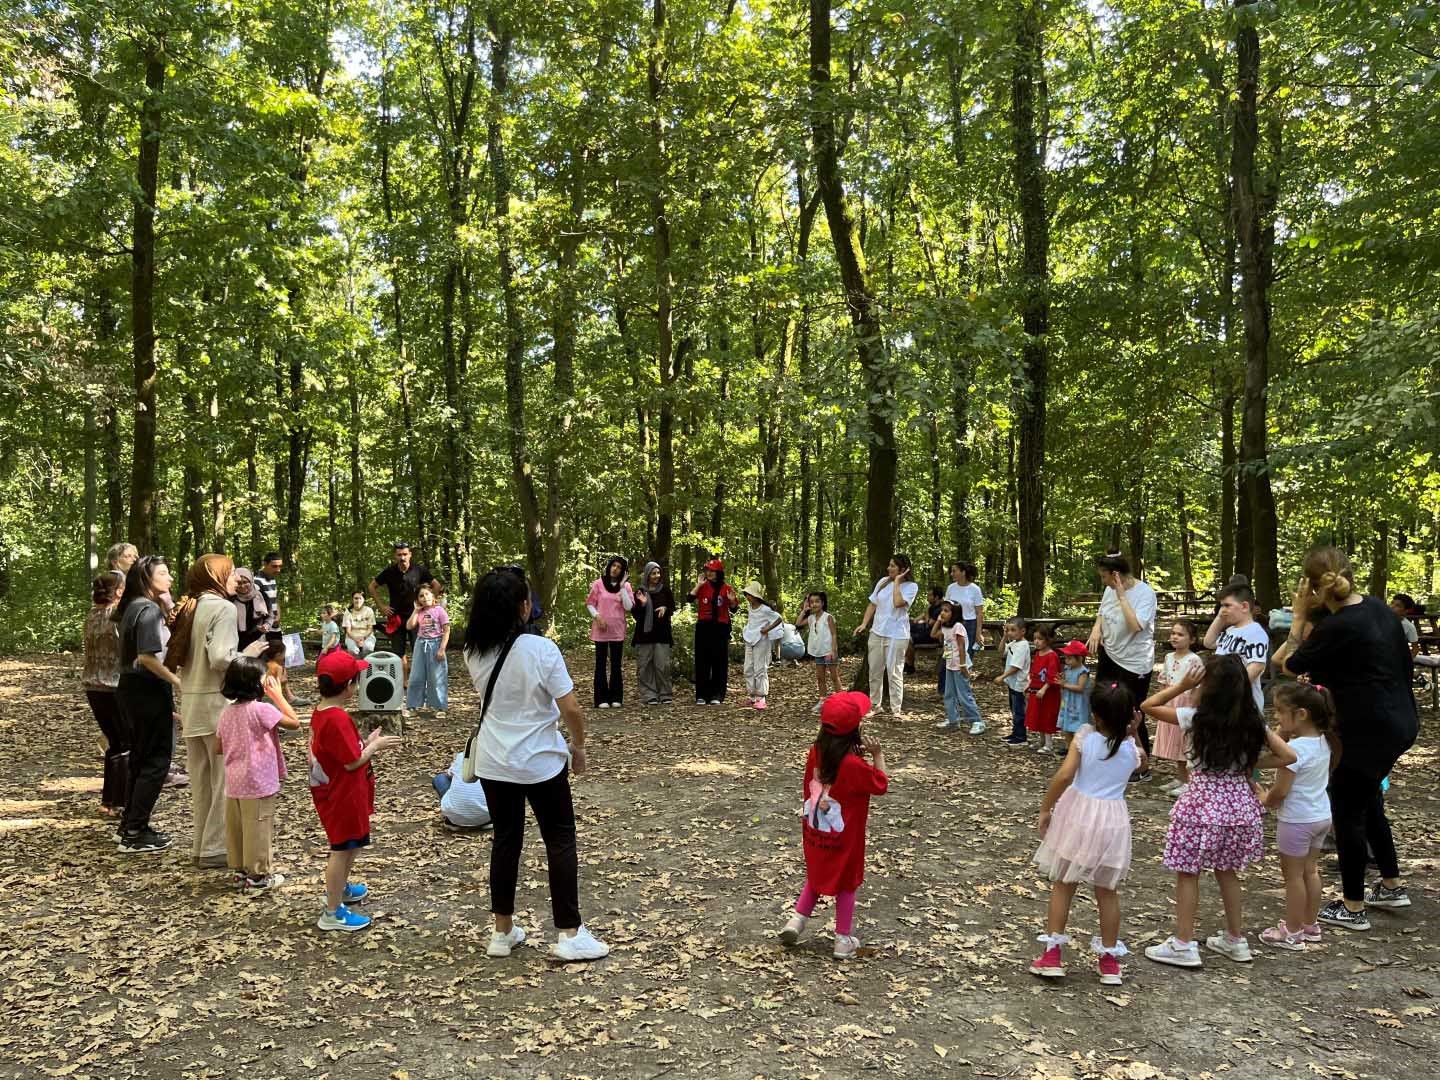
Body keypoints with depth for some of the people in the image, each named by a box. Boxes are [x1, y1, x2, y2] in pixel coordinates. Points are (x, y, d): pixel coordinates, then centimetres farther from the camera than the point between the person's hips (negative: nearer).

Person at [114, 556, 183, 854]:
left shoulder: (132, 607, 12)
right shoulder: (149, 609, -16)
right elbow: (148, 657, -24)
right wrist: (177, 681, -19)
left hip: (131, 687, 10)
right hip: (149, 691, -10)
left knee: (141, 758, 19)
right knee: (156, 761, -1)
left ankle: (130, 825, 27)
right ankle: (135, 834, 3)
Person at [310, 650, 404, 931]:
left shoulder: (320, 713, 4)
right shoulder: (338, 719, -27)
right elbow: (353, 761, -25)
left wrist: (368, 743, 5)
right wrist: (375, 745, -11)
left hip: (333, 793, 10)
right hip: (343, 797, -10)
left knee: (350, 845, 27)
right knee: (342, 850, 1)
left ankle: (339, 888, 45)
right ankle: (333, 913, 10)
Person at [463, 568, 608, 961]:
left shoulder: (474, 653, -4)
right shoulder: (541, 649, -19)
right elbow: (570, 709, -19)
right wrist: (578, 746, 0)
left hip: (493, 763, 5)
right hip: (540, 762, -5)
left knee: (505, 841, 17)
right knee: (560, 842, 8)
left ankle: (503, 932, 24)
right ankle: (570, 935, 12)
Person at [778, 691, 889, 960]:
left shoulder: (815, 752, -8)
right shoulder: (854, 764, -26)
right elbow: (881, 785, -13)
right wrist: (878, 755, -10)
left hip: (815, 830, 5)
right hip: (843, 837, -5)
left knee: (816, 875, 26)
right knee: (846, 884, 12)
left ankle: (798, 919, 18)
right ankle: (843, 940, 21)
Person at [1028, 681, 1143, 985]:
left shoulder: (1085, 737, -13)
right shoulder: (1131, 748, -5)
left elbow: (1064, 775, -20)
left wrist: (1045, 809, -10)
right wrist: (1129, 731, 9)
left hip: (1078, 814, -2)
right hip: (1112, 820, 2)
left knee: (1062, 886, 10)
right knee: (1108, 892, 14)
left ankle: (1052, 954, 10)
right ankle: (1110, 961, 22)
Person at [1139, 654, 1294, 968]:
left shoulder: (1196, 718, -14)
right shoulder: (1253, 722, -1)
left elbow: (1147, 706, -5)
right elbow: (1288, 756, 2)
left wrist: (1182, 685, -6)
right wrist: (1250, 764, 7)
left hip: (1202, 803, -5)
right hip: (1239, 802, 6)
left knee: (1187, 874, 4)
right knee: (1227, 872, 20)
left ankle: (1183, 945, 8)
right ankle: (1235, 940, 30)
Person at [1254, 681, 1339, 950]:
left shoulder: (1295, 748, -25)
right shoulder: (1323, 742, 1)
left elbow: (1280, 791, -22)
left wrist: (1265, 799, -3)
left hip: (1296, 820, -8)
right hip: (1321, 815, 8)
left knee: (1293, 875, 4)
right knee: (1310, 870, 19)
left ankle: (1292, 933, 14)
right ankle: (1310, 925, 31)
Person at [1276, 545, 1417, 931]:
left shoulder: (1337, 628, -23)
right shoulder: (1376, 606, 2)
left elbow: (1291, 665, -10)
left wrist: (1300, 617, -7)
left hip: (1368, 730, -9)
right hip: (1397, 721, 9)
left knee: (1347, 812, 4)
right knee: (1369, 804, 24)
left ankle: (1352, 908, 14)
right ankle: (1392, 886, 38)